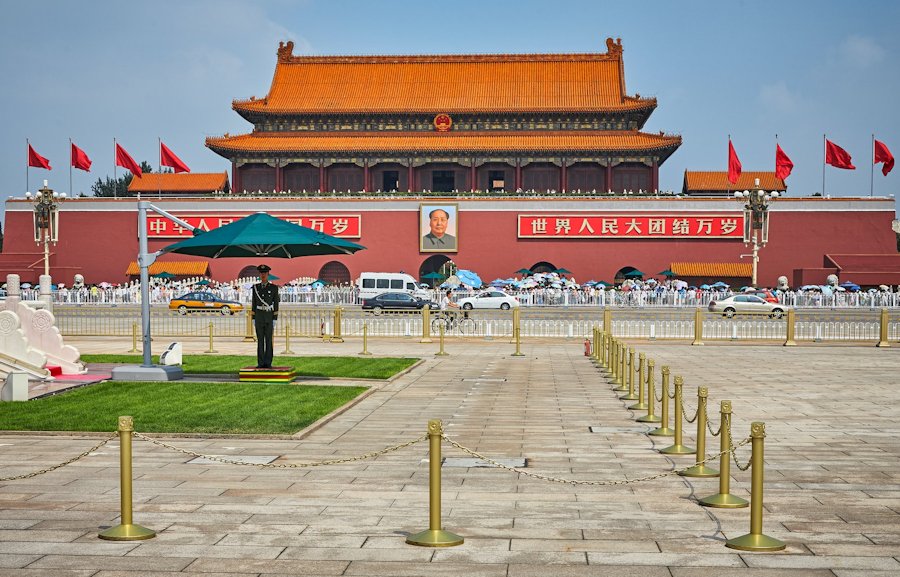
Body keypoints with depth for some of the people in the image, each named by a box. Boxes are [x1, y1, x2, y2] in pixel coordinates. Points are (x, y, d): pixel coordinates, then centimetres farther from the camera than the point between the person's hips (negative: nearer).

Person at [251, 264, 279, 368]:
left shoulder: (274, 288, -2)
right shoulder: (256, 287, 6)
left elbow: (276, 304, -2)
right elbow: (254, 303, 9)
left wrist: (274, 320, -8)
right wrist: (253, 319, 4)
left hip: (269, 317, -2)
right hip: (259, 317, 2)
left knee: (268, 340, -2)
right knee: (260, 340, 2)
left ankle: (268, 363, 3)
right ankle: (261, 363, 6)